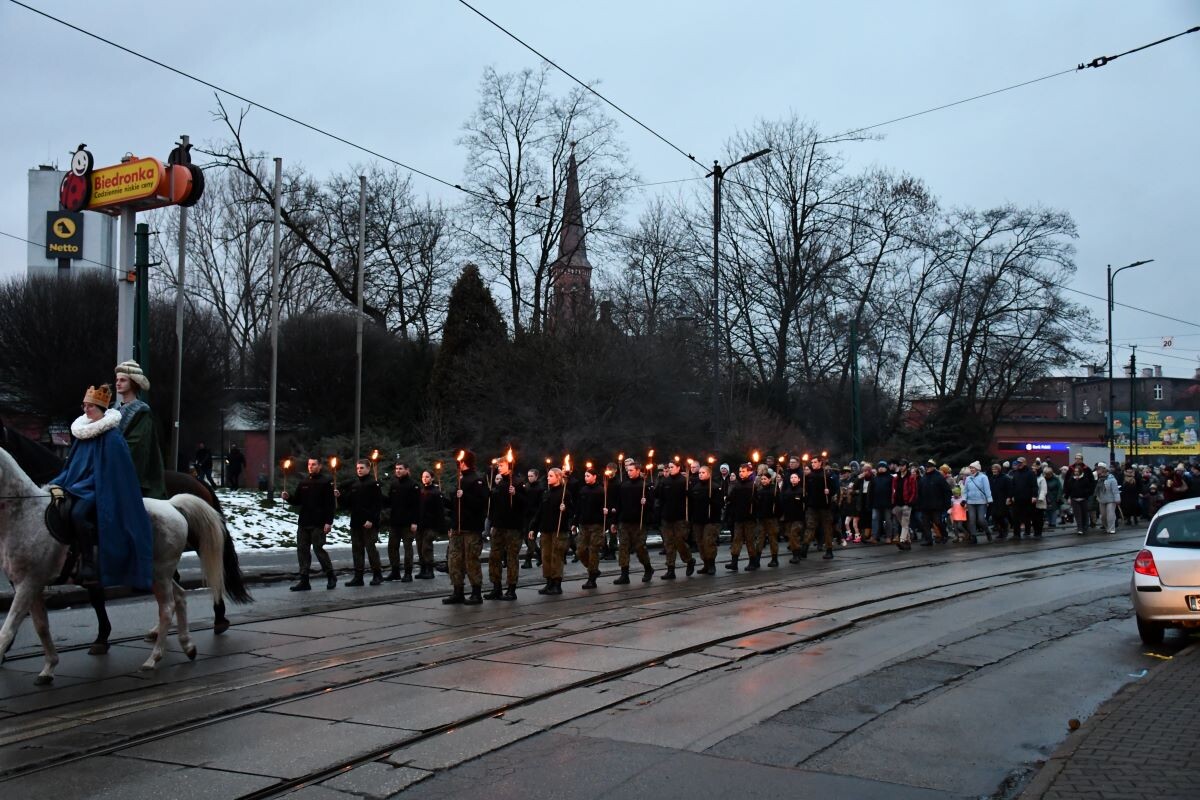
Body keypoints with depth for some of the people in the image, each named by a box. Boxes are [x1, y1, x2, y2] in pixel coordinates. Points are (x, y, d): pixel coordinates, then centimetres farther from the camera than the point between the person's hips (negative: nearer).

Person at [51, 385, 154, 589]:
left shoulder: (111, 436, -11)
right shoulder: (83, 431, 12)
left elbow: (106, 473, -13)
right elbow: (71, 466, 15)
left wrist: (75, 487, -14)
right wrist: (57, 484, -1)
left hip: (99, 490, -8)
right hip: (80, 487, 8)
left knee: (78, 513, -31)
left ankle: (89, 565, -20)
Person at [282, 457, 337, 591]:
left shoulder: (326, 481, -5)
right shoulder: (304, 482, 15)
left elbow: (331, 503, -11)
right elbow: (297, 500, 19)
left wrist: (329, 522, -18)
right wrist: (288, 497, -3)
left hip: (318, 524, -6)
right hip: (303, 523, 7)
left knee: (318, 548, -5)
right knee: (302, 550, 3)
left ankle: (331, 576, 12)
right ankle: (304, 581, 8)